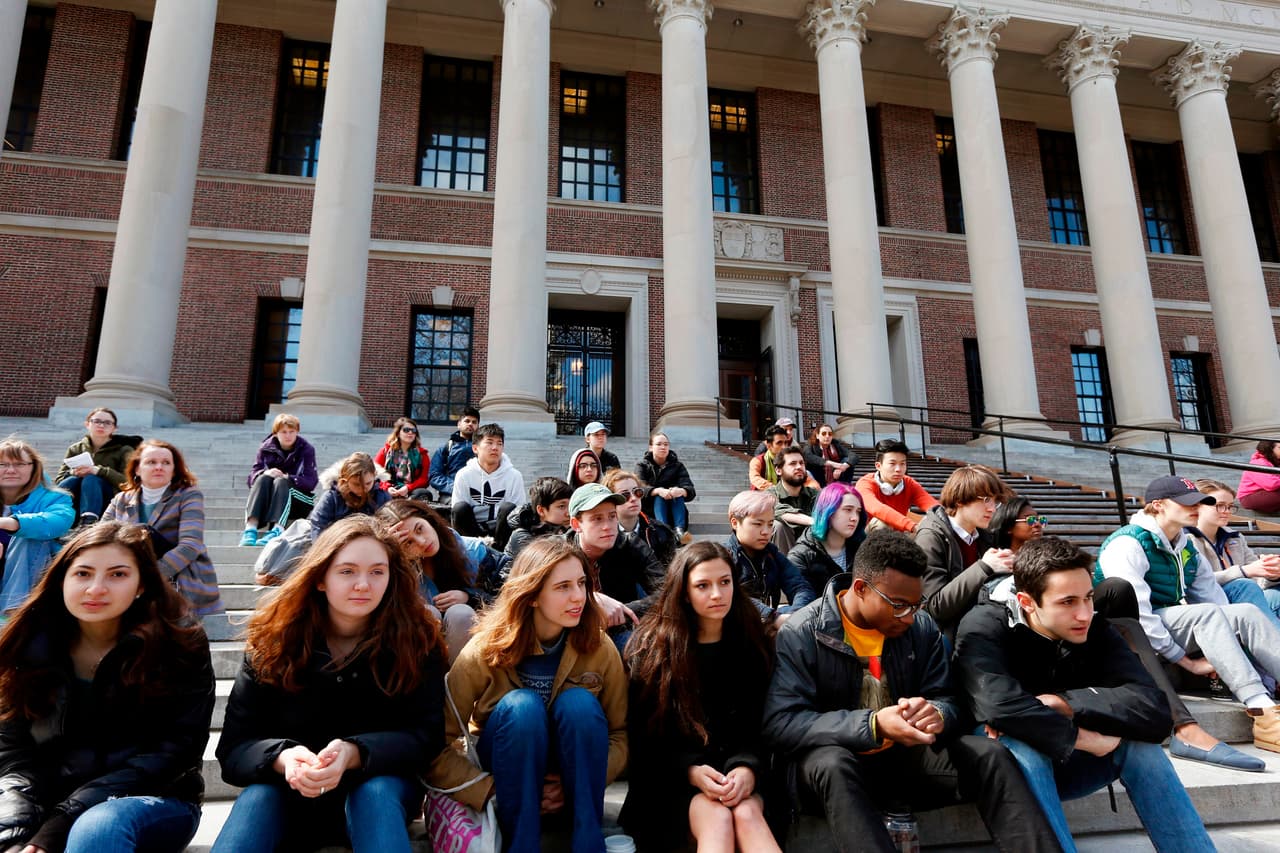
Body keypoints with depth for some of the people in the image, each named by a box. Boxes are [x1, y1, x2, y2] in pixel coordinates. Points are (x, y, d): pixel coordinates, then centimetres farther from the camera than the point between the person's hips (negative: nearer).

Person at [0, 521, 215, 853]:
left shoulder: (177, 645, -9)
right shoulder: (30, 645, 1)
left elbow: (174, 750, -12)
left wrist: (63, 820, -20)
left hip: (153, 801, -3)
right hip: (51, 803, 4)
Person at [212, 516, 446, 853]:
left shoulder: (415, 640, -12)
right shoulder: (273, 640, -8)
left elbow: (427, 734, -15)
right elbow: (233, 748, -9)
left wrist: (354, 754, -35)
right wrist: (281, 758, -33)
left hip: (381, 788, -1)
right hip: (291, 794, 1)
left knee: (376, 791, -34)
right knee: (259, 796, -31)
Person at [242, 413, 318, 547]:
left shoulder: (306, 449, -5)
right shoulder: (266, 448, 3)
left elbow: (311, 482, -14)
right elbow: (252, 478, -3)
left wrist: (287, 477, -28)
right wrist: (265, 473, -25)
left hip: (299, 500, -2)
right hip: (269, 500, 3)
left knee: (281, 482, -30)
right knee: (263, 479, -26)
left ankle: (277, 530, -54)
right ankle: (250, 529, -45)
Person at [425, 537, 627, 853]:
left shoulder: (600, 648, -15)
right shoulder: (488, 650, -20)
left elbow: (621, 733, -7)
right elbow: (434, 746, -20)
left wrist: (583, 781, -21)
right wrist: (491, 789, -23)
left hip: (574, 773, 1)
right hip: (508, 770, -1)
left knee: (579, 702, -31)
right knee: (522, 705, -33)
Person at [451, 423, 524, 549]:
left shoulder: (514, 476, -7)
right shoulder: (464, 474, -5)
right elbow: (456, 513, -6)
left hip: (500, 530, 0)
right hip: (472, 532, 1)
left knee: (508, 508, -29)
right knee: (460, 507, -27)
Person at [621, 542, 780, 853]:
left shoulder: (750, 642, 4)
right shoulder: (650, 644, -4)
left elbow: (758, 724, 3)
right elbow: (642, 735, -3)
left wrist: (747, 768, -18)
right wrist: (690, 771, -19)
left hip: (735, 771, 2)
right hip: (670, 777, -2)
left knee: (747, 813, -30)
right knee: (716, 817, -32)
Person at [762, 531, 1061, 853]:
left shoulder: (922, 627, 1)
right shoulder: (801, 634, -15)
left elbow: (947, 702, 0)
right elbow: (779, 723, -23)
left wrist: (936, 715, -27)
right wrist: (873, 725, -33)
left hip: (906, 756, 5)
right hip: (835, 763, -4)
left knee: (990, 755, -18)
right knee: (832, 764, -38)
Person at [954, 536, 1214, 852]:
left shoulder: (1096, 631, -10)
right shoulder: (983, 628, -23)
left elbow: (1155, 711, -24)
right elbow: (1000, 706, -40)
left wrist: (1060, 703, -31)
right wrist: (1081, 737, -28)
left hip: (1062, 765, 4)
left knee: (1138, 743, -22)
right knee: (1021, 744, -36)